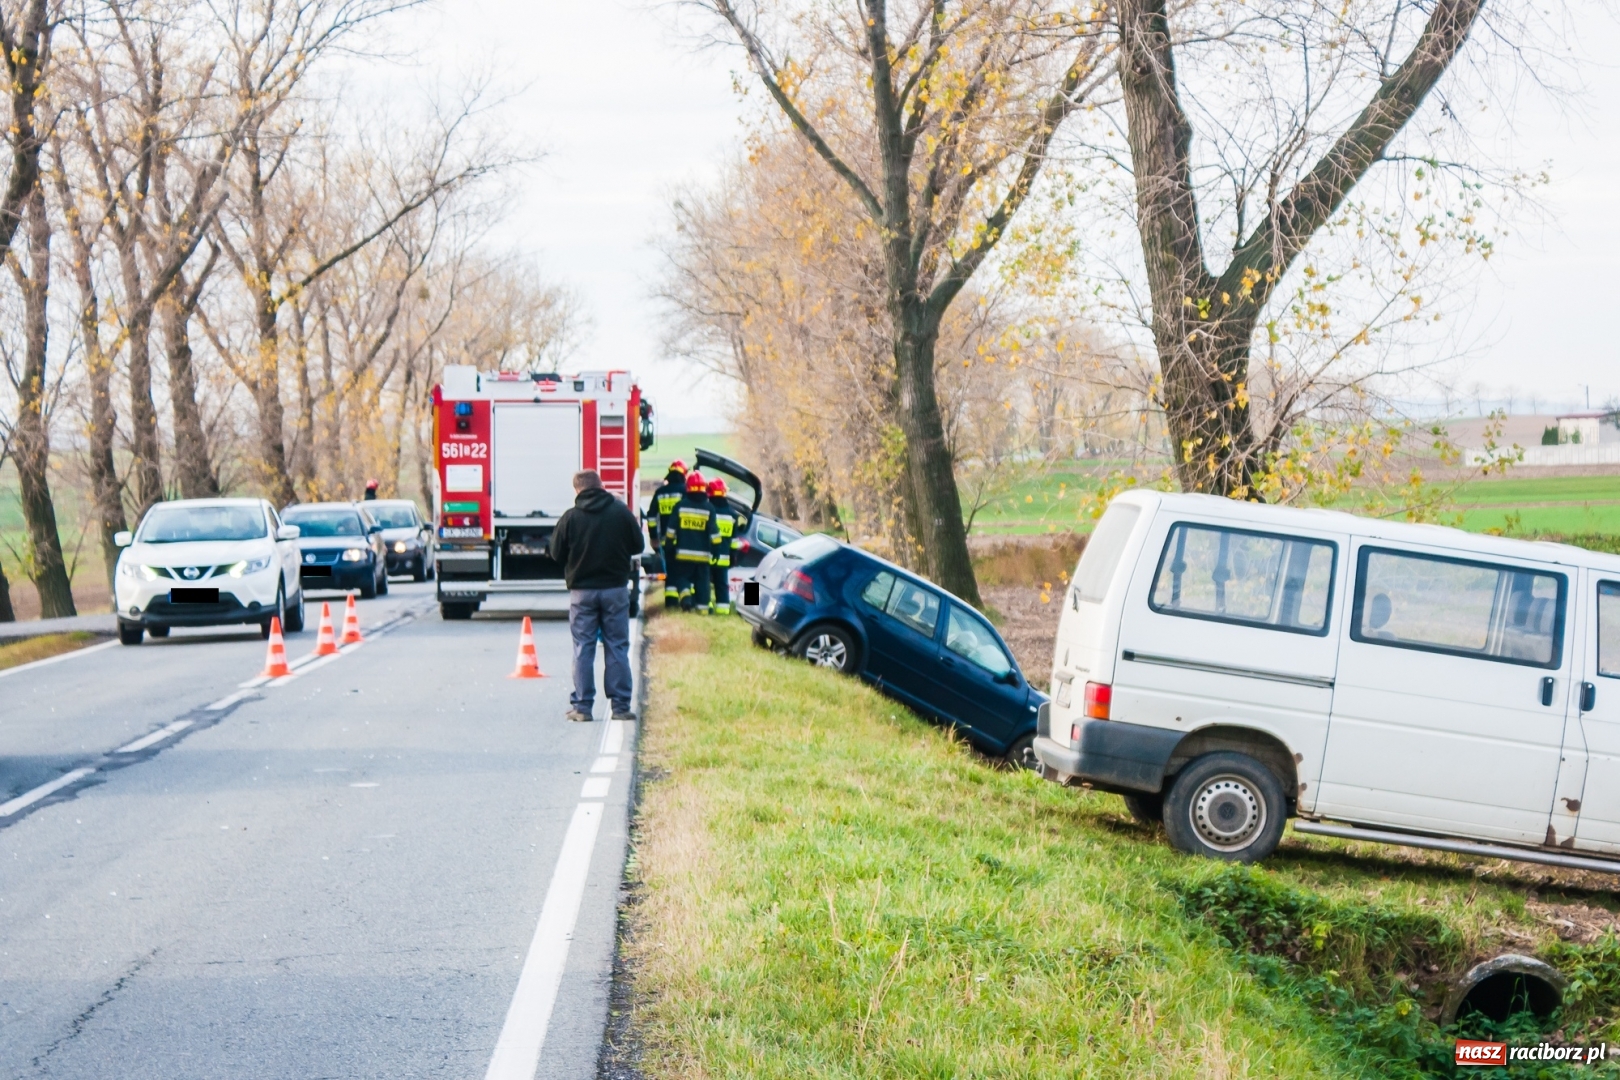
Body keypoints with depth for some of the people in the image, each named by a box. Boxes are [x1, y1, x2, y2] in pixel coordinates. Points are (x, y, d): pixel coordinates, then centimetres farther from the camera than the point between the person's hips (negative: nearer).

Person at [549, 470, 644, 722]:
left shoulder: (570, 517, -7)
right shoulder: (622, 512, -4)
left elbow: (557, 554, -1)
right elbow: (637, 546, 5)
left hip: (582, 590, -1)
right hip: (616, 589, 1)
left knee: (583, 649, 5)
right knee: (617, 647, 6)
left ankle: (582, 706, 5)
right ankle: (620, 706, 6)